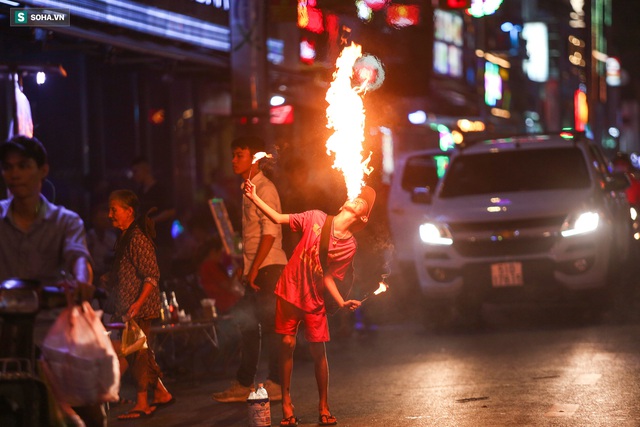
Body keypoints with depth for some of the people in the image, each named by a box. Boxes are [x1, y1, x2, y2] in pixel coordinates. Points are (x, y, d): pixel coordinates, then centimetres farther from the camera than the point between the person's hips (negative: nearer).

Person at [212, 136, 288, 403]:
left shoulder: (264, 189, -12)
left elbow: (270, 232, -19)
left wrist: (255, 269, -20)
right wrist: (246, 267, 15)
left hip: (268, 267, -10)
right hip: (255, 269, 10)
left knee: (269, 325, -6)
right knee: (248, 324, 11)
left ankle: (276, 385, 0)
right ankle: (243, 384, 17)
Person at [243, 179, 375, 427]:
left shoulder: (350, 246, -8)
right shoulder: (316, 218, -8)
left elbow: (329, 277, -5)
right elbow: (279, 219, -1)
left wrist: (342, 303, -19)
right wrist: (254, 198, -9)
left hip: (314, 300, 0)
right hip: (290, 292, 0)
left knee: (318, 350, -2)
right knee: (288, 344, -1)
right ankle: (286, 404, 7)